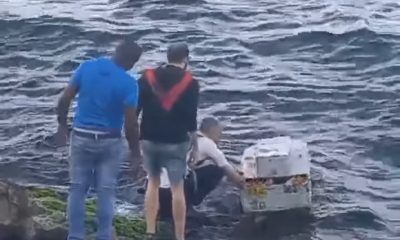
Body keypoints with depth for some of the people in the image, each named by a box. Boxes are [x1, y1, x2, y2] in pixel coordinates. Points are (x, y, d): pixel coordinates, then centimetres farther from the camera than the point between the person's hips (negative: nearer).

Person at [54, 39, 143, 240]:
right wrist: (135, 150, -3)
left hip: (81, 137, 2)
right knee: (105, 193, 7)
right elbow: (130, 123, -15)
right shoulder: (128, 83, -15)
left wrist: (62, 125, 11)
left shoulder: (86, 67, -5)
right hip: (110, 142, -2)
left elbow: (64, 99, -3)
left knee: (77, 190, 10)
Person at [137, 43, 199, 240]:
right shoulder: (190, 83, -4)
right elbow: (191, 117, -6)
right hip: (175, 142, -3)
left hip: (149, 139, 3)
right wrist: (195, 144, 4)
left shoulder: (147, 77, 2)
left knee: (153, 183, 18)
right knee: (177, 189, 2)